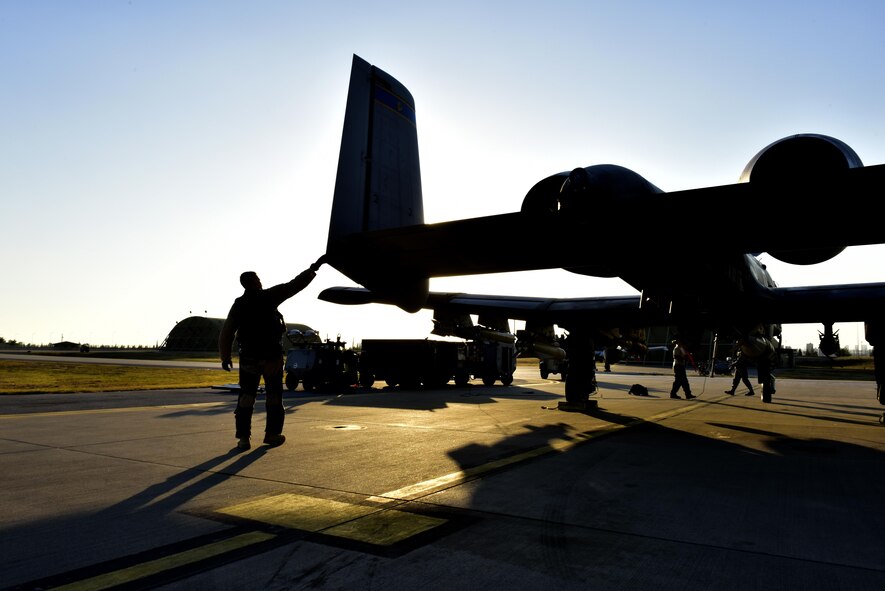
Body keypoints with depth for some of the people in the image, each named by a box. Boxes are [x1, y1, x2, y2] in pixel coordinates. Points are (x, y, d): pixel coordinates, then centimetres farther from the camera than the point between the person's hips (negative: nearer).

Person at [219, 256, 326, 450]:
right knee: (274, 396, 10)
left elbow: (226, 333, 4)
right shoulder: (268, 296, -5)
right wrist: (315, 267, -2)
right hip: (272, 356, -2)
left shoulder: (238, 305, 5)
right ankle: (272, 434, 12)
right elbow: (295, 285, -7)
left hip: (249, 356, 3)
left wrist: (225, 357, 12)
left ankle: (243, 437, 2)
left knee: (246, 396, 6)